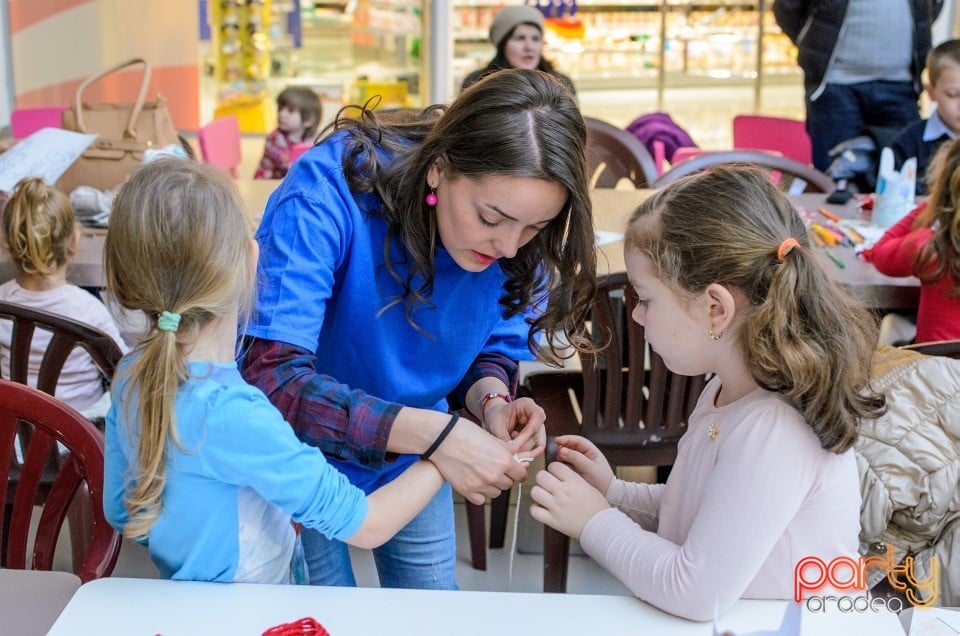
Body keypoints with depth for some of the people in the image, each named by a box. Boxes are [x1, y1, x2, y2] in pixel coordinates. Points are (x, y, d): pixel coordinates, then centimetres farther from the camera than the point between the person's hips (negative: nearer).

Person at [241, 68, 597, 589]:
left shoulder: (521, 243, -20)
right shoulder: (328, 190, -36)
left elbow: (495, 347, -5)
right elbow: (271, 378, -41)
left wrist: (490, 397, -29)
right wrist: (432, 432, -50)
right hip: (303, 458, -4)